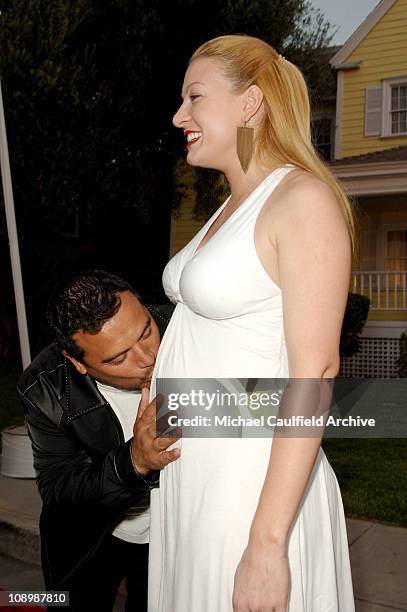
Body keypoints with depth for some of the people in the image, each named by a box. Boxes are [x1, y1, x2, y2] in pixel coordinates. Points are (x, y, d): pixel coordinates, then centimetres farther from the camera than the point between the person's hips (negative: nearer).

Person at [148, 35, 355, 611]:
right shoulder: (232, 207, 12)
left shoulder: (305, 198, -14)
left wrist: (267, 542, -23)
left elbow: (315, 370, -21)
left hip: (254, 481, -8)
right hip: (189, 471, 8)